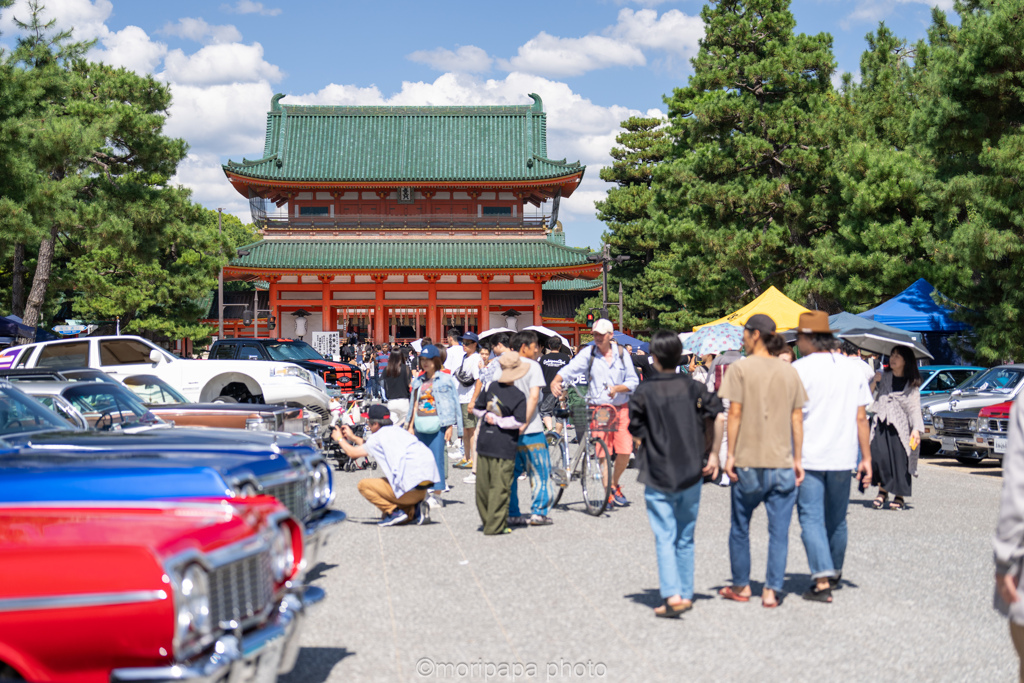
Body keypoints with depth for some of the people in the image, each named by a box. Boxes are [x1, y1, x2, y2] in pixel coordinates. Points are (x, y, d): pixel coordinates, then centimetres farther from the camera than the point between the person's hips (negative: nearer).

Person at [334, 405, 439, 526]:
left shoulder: (379, 436, -2)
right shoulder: (398, 431, 20)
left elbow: (352, 452, 10)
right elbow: (372, 447, 36)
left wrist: (340, 438, 28)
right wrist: (352, 437, 43)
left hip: (410, 488, -8)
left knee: (363, 485, 4)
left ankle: (394, 512, -8)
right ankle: (415, 510, 5)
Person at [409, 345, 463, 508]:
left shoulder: (445, 379, 0)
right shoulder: (418, 381, 15)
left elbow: (451, 403, -3)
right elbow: (415, 404, 18)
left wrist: (450, 426, -9)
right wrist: (411, 426, 14)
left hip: (438, 424, -5)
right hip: (421, 425, 5)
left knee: (437, 457, -9)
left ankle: (436, 495, -6)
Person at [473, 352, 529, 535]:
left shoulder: (491, 387, 4)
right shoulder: (518, 396, -11)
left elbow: (477, 408, 13)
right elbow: (518, 421, -18)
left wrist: (488, 416, 6)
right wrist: (499, 420, -8)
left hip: (484, 443, 5)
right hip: (504, 446, -5)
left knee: (483, 484, 15)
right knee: (500, 487, 0)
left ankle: (486, 519, 27)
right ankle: (495, 525, 1)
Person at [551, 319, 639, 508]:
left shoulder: (621, 354, 4)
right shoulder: (588, 354, 0)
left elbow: (633, 381, 4)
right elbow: (571, 368, -15)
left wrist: (617, 388, -15)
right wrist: (555, 381, -34)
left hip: (621, 408, 2)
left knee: (625, 451, -5)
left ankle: (615, 484, 20)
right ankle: (609, 492, 4)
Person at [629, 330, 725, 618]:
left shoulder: (644, 392, -6)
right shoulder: (693, 386, 1)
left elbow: (637, 434, -3)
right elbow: (717, 415, -6)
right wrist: (713, 454, 2)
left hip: (658, 476, -3)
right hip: (691, 474, 3)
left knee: (664, 539, -3)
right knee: (685, 538, 15)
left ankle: (672, 596, -16)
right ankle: (686, 594, 19)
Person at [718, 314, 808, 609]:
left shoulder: (740, 368, -5)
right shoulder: (789, 371, 7)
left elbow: (735, 414, -9)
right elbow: (797, 418, 6)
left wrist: (730, 454, -5)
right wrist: (797, 459, 10)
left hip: (748, 461, -3)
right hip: (783, 462, 3)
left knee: (740, 526, 13)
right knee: (779, 530, 6)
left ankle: (741, 586, 22)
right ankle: (771, 590, 3)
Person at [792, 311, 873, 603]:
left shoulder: (799, 369, -8)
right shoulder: (853, 368, 7)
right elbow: (861, 417, 6)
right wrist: (866, 458, 10)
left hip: (808, 457, -5)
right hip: (843, 457, 5)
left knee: (811, 519, -3)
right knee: (836, 519, 17)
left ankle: (822, 581, -13)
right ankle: (834, 573, 32)